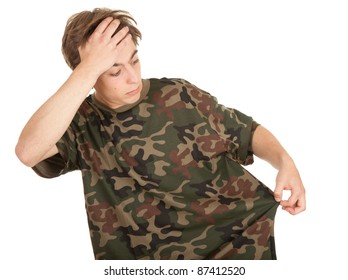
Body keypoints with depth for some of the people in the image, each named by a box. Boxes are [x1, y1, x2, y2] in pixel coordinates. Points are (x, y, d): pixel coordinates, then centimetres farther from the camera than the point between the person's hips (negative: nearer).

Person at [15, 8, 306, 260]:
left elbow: (248, 131, 16)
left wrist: (285, 162, -6)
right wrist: (88, 68, -23)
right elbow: (28, 152, -21)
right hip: (162, 252, -1)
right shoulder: (80, 123, 0)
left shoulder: (178, 94, 7)